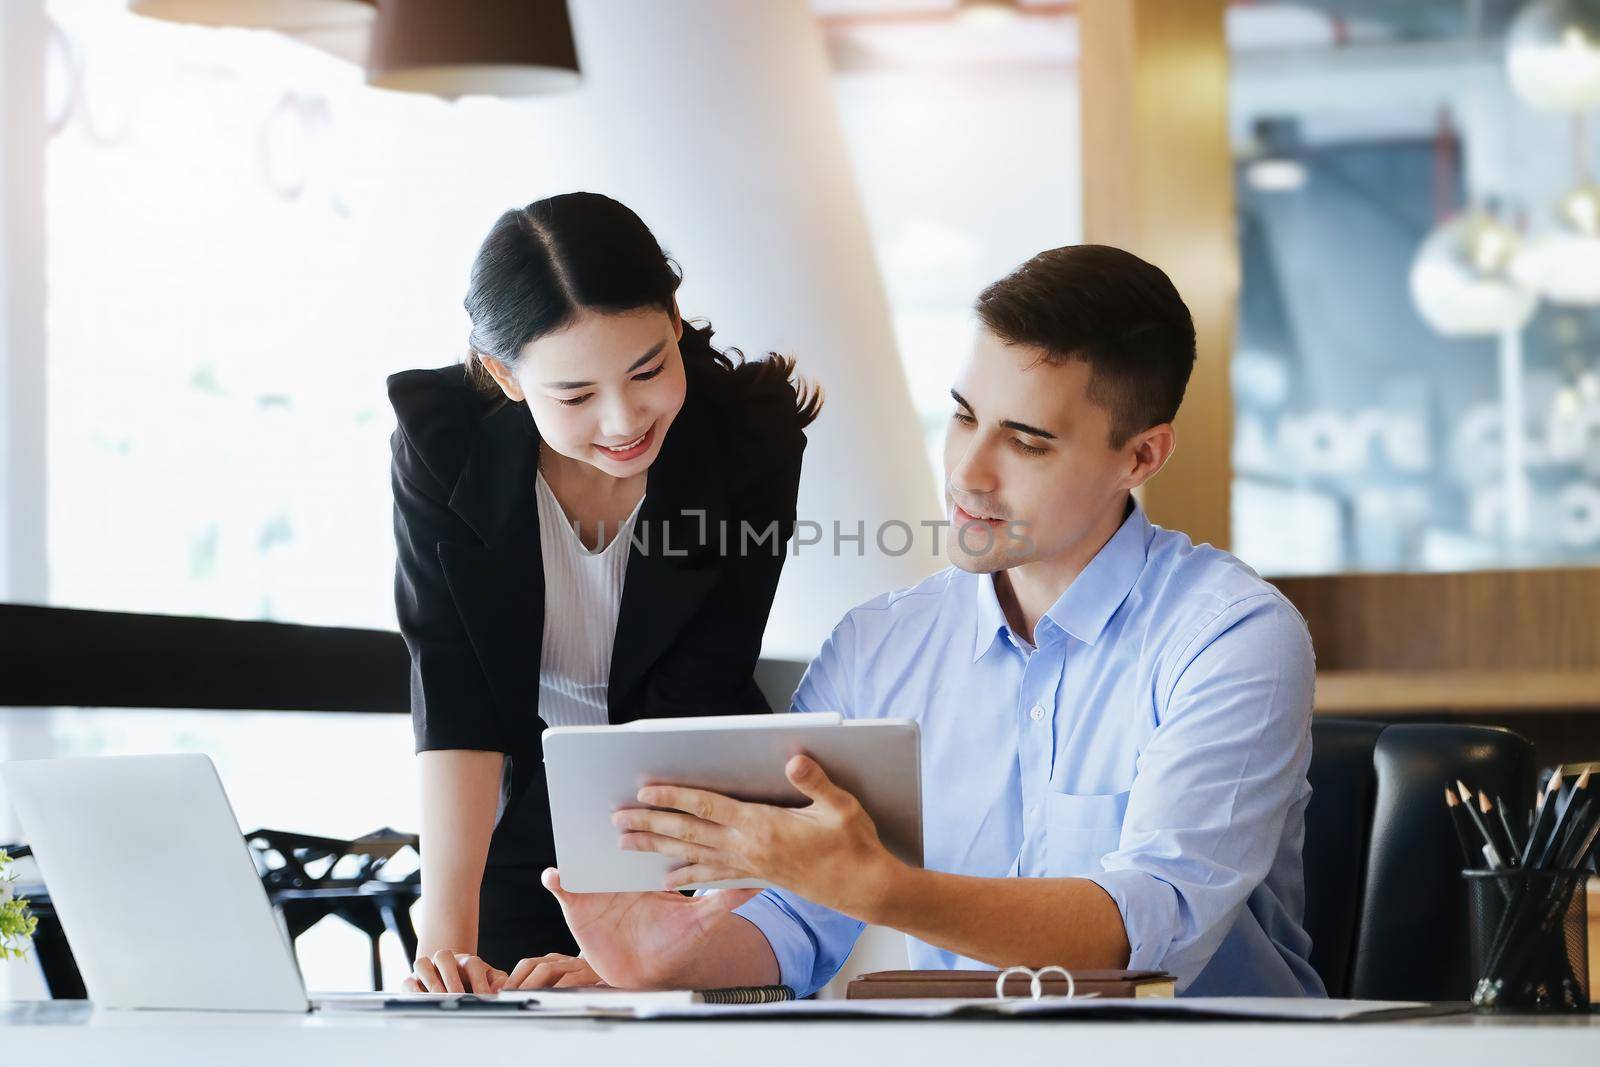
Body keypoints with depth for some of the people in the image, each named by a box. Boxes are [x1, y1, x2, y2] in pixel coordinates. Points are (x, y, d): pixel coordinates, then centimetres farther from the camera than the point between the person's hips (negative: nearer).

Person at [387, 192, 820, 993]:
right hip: (511, 824, 0)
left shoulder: (751, 442, -21)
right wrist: (444, 933, -36)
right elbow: (452, 697, -25)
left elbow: (691, 714, -22)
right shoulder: (441, 446, -20)